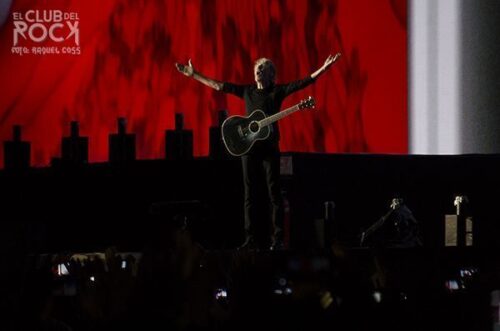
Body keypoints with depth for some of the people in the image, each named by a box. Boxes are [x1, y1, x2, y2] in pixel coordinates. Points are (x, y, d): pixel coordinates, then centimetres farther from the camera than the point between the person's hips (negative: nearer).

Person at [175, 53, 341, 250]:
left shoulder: (278, 91, 1)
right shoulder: (247, 91, 12)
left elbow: (305, 82, -8)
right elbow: (218, 86, 17)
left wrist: (324, 68, -20)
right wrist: (193, 75, 18)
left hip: (270, 147, -4)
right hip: (248, 146, 4)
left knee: (274, 194, -5)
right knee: (250, 195, 4)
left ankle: (277, 239, -6)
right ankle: (250, 239, 6)